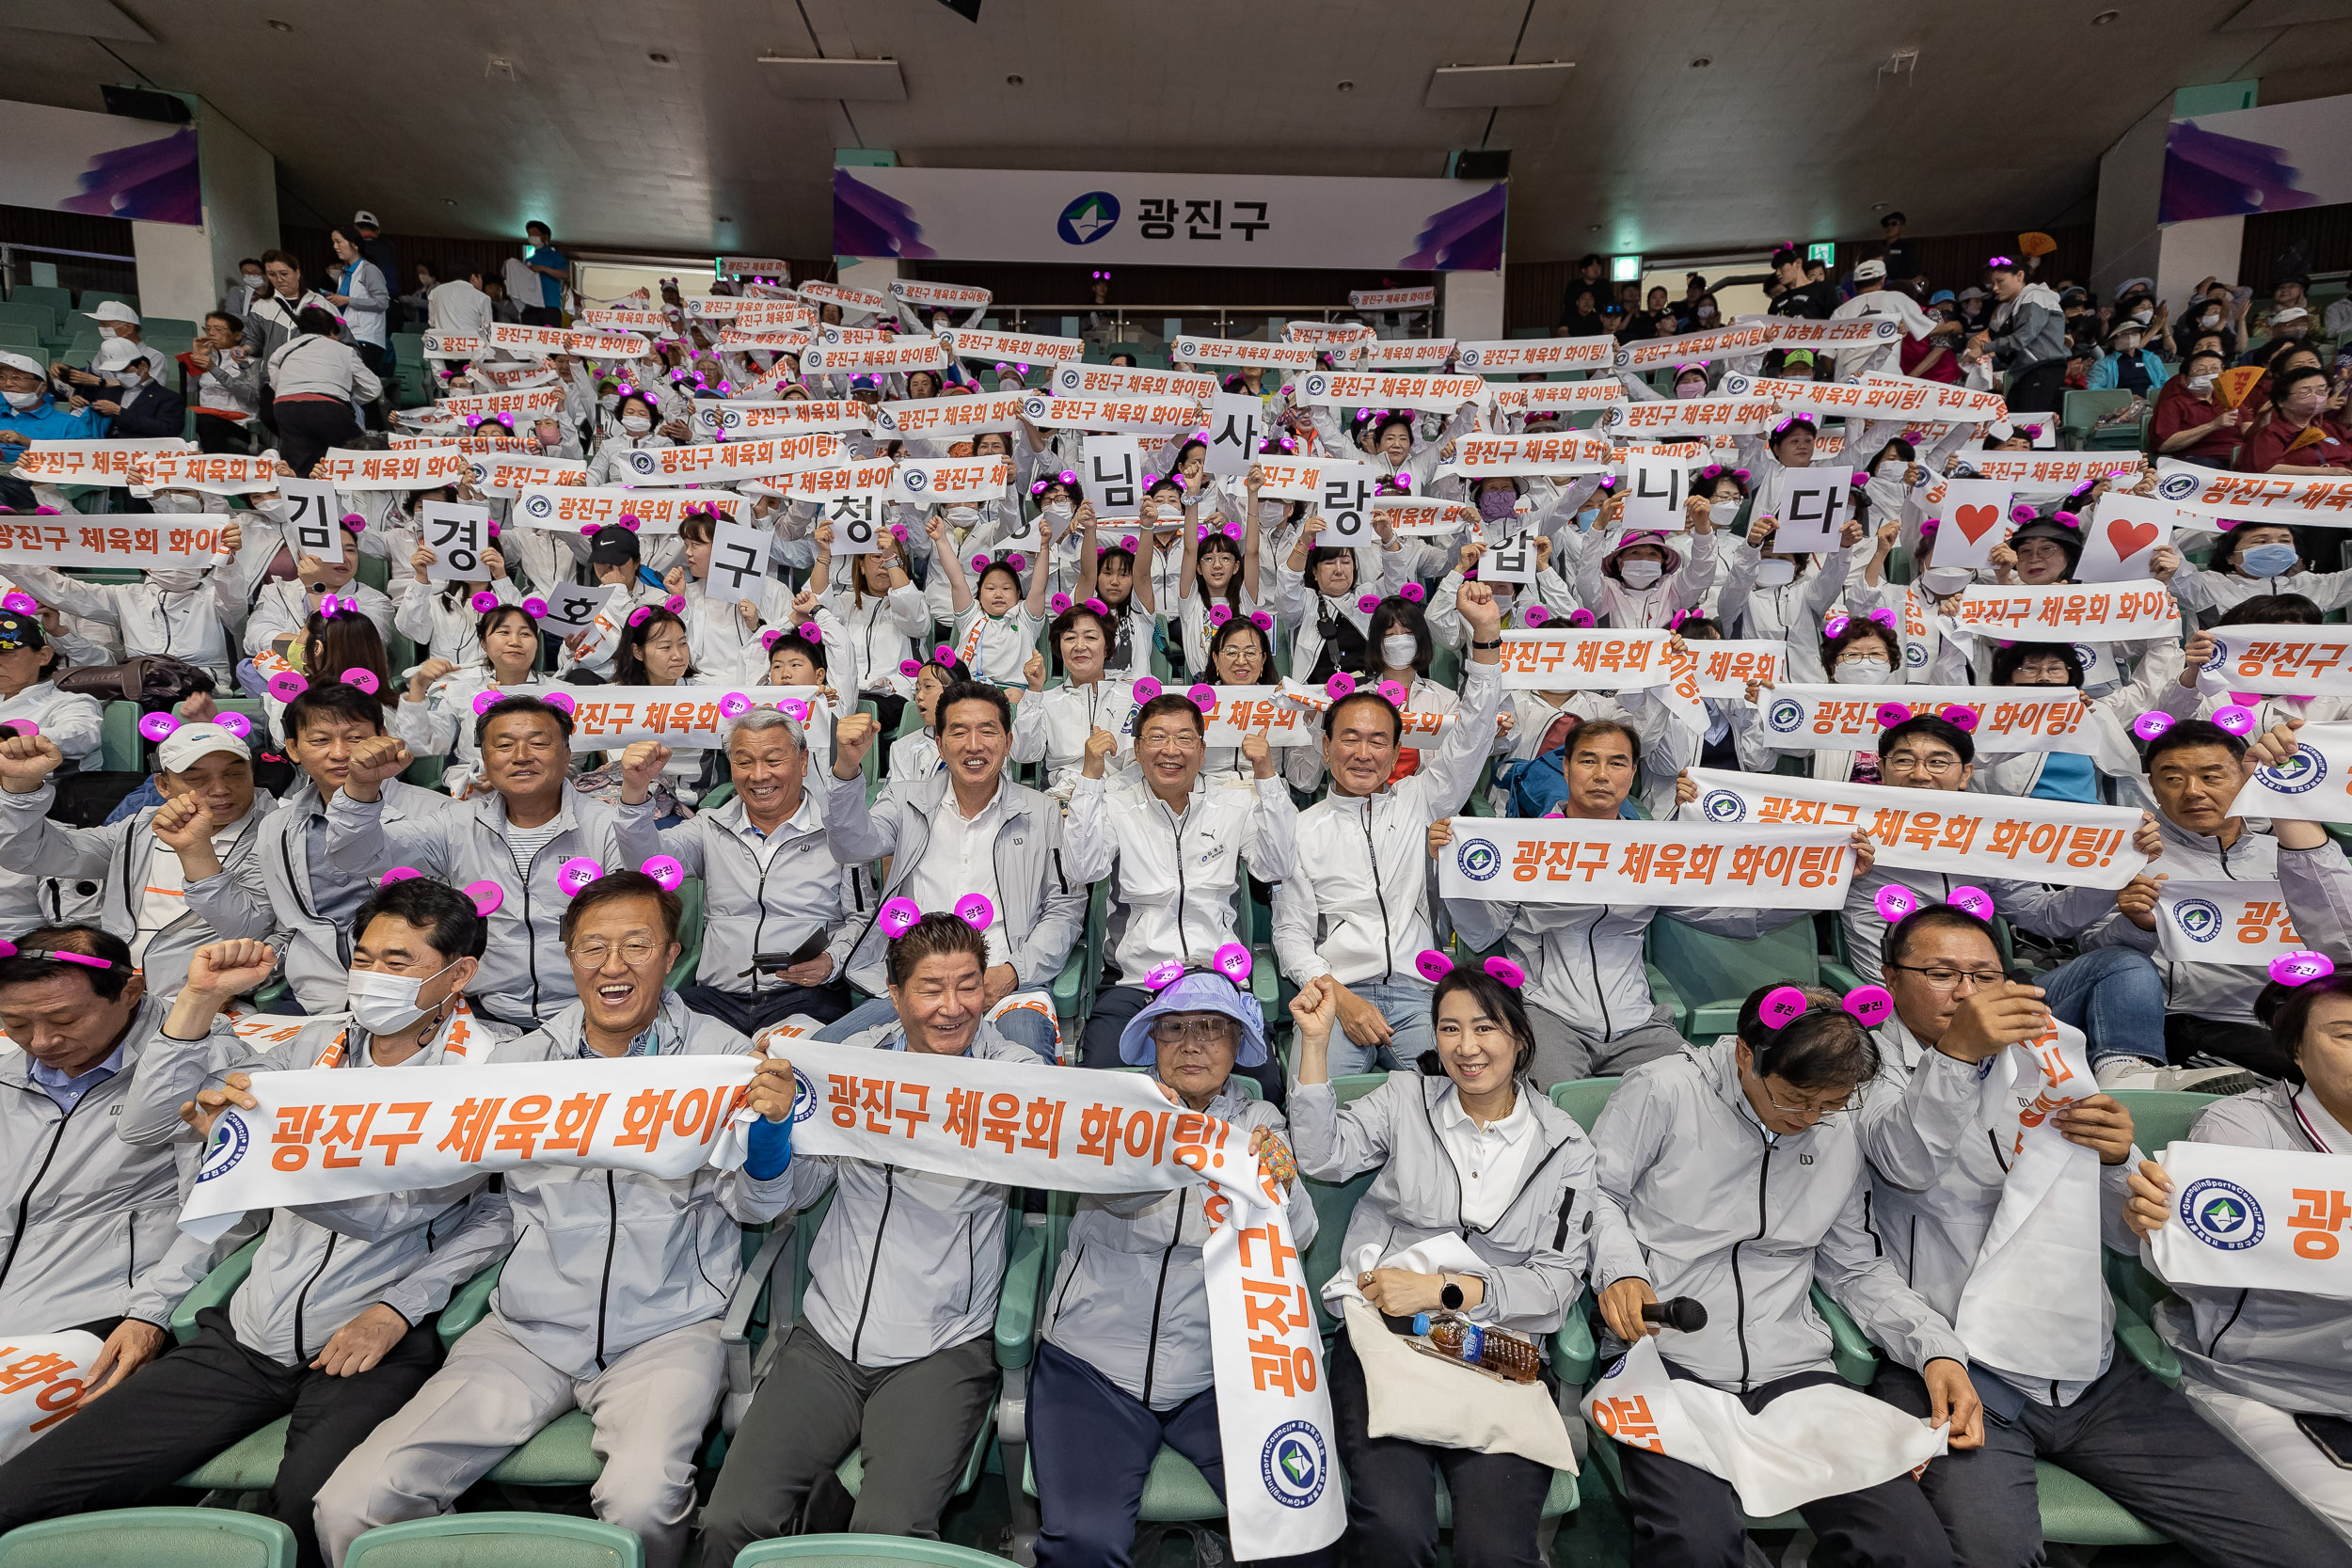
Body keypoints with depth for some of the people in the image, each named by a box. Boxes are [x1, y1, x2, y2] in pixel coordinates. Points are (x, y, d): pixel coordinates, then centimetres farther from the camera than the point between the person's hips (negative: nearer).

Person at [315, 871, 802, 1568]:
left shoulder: (719, 1055, -2)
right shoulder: (520, 1061, 6)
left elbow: (755, 1205, -5)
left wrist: (770, 1126, -26)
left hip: (666, 1332, -3)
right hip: (529, 1331, 3)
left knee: (641, 1499, -28)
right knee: (352, 1503, -11)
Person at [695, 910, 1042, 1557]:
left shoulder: (1016, 1075, -4)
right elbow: (794, 1191, 8)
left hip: (942, 1351, -3)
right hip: (827, 1339, 3)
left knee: (888, 1534, -22)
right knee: (729, 1522, -8)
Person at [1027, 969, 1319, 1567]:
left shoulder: (1259, 1122, 5)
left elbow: (1298, 1236, -9)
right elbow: (1109, 1188, -19)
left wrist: (1280, 1188, -32)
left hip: (1218, 1370, 1)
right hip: (1091, 1364, -1)